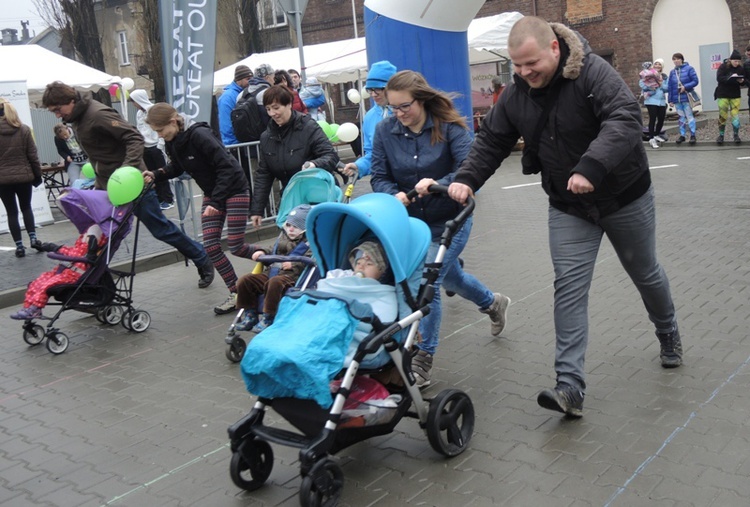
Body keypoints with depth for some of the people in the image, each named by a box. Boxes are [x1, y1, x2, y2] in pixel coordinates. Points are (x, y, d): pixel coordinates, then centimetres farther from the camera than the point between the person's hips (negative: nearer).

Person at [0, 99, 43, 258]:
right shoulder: (24, 130, -2)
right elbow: (32, 155, -1)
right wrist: (37, 175, 7)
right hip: (24, 176, 1)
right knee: (26, 207, 20)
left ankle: (19, 246, 5)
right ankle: (33, 238, 12)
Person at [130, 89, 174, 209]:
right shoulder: (139, 113, 11)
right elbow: (139, 130, 16)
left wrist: (160, 145, -16)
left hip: (155, 147, -7)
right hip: (145, 148, 7)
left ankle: (168, 200, 5)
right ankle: (159, 198, 16)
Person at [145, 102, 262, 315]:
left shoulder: (199, 135, -26)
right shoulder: (172, 142, -2)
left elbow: (226, 167, -26)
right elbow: (176, 167, 15)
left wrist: (215, 201, -28)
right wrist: (156, 175, -4)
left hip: (234, 189, -8)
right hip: (212, 193, 8)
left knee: (235, 245, -8)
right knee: (210, 245, -2)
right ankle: (236, 294, 6)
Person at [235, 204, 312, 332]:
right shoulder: (283, 236, 23)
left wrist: (293, 264, -26)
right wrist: (263, 252, 15)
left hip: (292, 275, -7)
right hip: (271, 271, 7)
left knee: (275, 282, -40)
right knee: (244, 280, -10)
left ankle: (268, 318, -25)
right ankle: (250, 314, 0)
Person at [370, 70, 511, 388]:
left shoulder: (449, 126, -16)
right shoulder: (385, 130, -6)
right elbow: (378, 177, -7)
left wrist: (438, 184, -43)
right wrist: (395, 195, -29)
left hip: (450, 221, -5)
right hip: (411, 222, 5)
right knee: (449, 277, 24)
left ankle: (421, 362, 3)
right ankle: (493, 303, 55)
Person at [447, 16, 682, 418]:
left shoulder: (593, 72, -22)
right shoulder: (515, 96, -6)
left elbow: (626, 118, -35)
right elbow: (491, 142, 2)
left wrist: (591, 166, -48)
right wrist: (466, 178, -14)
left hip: (625, 197, -3)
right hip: (568, 208, 3)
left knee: (645, 274, 17)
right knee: (569, 287, -9)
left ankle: (668, 333, 48)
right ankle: (570, 385, -10)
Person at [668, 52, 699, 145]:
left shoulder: (689, 69, -3)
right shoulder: (672, 72, 10)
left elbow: (695, 81, -6)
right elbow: (670, 87, 11)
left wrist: (685, 87, -17)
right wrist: (670, 100, 8)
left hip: (686, 97, -4)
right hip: (676, 99, 4)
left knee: (689, 116, -3)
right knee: (681, 117, 11)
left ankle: (692, 135, 1)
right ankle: (682, 135, 16)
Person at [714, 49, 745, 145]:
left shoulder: (741, 69, 3)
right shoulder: (723, 67, -6)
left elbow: (743, 82, 7)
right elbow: (719, 78, -17)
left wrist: (741, 81, -16)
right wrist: (730, 77, -29)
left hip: (735, 95, 2)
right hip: (723, 95, -2)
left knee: (735, 115, -3)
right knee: (722, 116, 1)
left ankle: (736, 135, 7)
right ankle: (721, 135, 12)